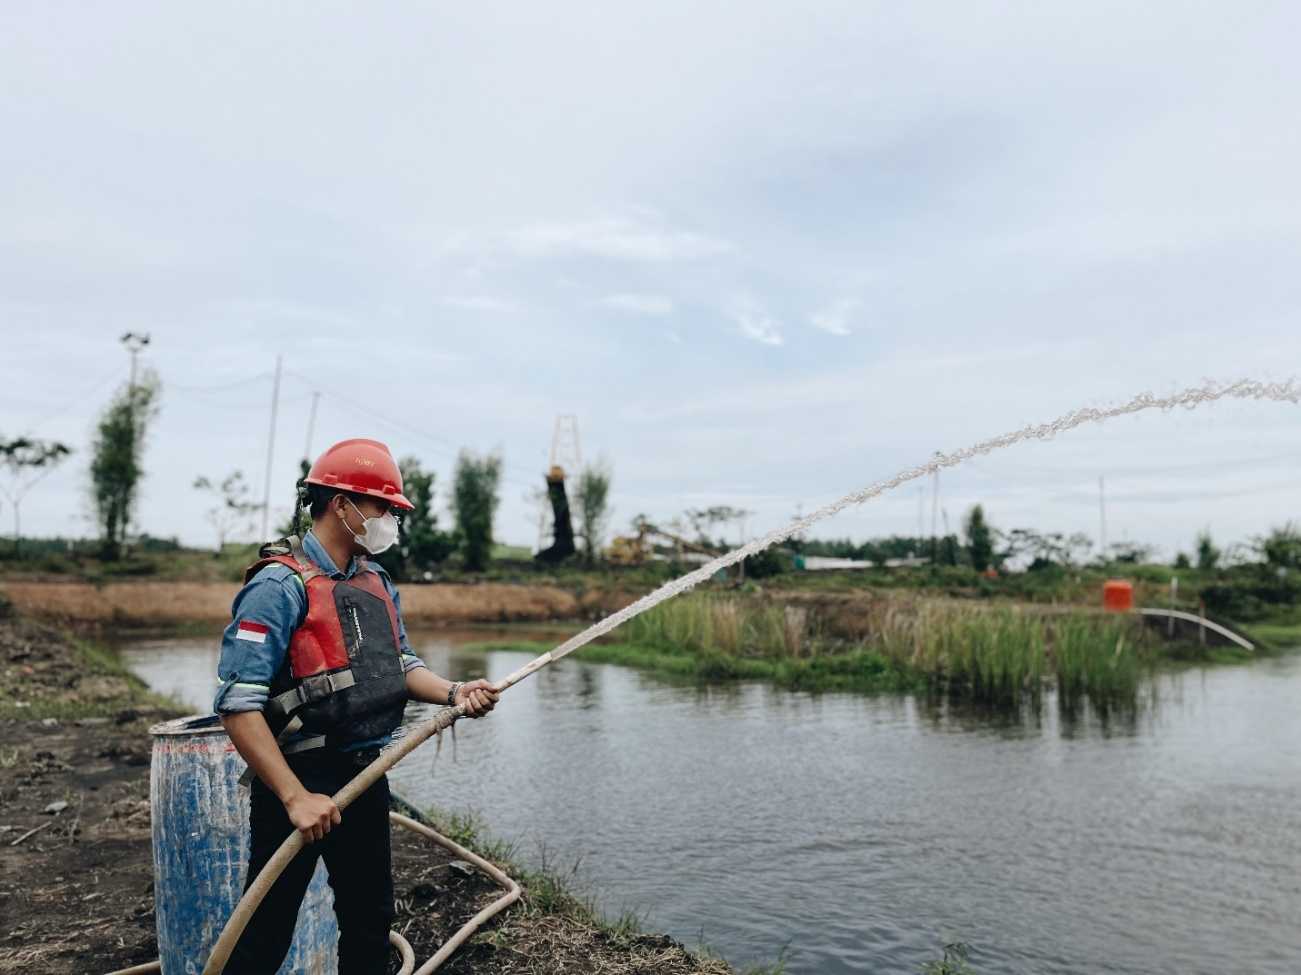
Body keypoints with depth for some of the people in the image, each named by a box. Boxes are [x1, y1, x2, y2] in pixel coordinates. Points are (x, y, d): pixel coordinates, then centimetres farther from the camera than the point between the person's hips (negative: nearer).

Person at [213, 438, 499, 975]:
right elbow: (238, 705, -22)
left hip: (366, 775, 7)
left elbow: (400, 665, 12)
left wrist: (454, 692, -8)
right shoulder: (280, 586, -18)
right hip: (298, 780, -7)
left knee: (370, 920, 19)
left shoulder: (378, 583, 7)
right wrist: (296, 797, -24)